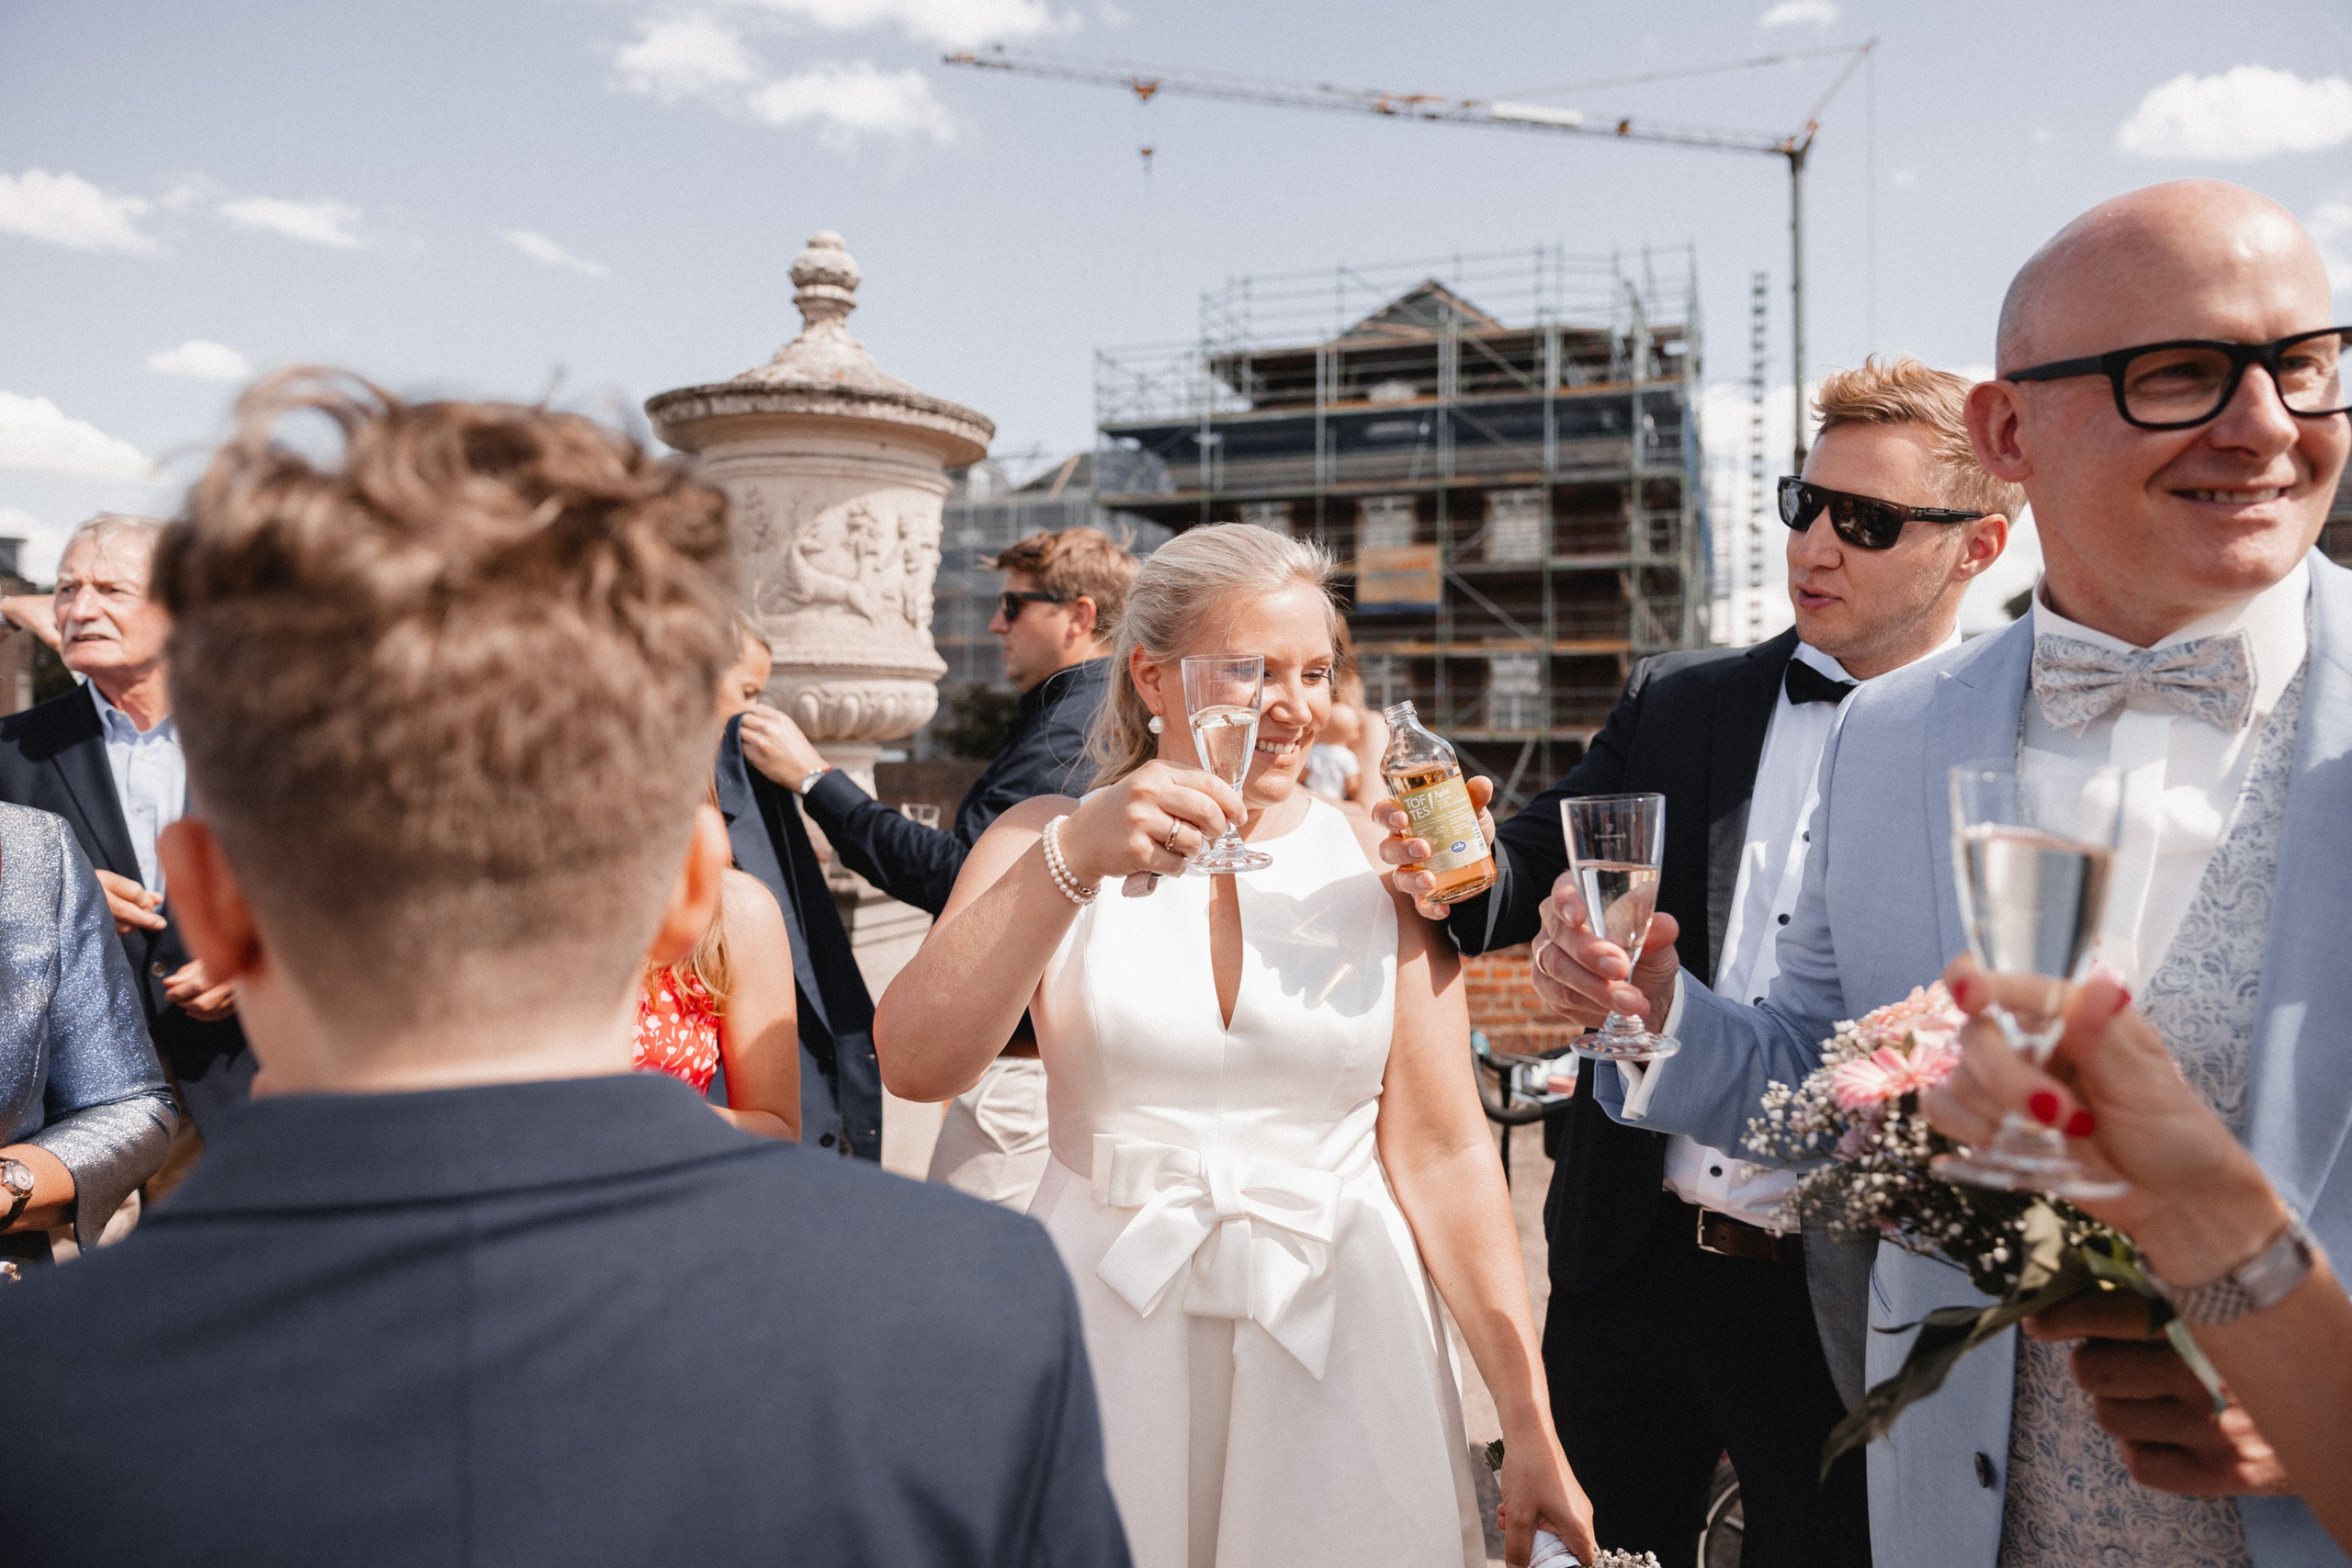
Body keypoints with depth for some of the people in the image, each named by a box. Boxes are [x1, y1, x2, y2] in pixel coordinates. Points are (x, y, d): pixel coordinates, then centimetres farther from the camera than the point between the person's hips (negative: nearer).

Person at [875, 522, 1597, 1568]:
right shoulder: (1047, 842, -2)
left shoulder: (1379, 865, -1)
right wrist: (1070, 862, -28)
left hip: (1337, 1335, 1)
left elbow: (1442, 1153, -4)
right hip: (1108, 1334, 0)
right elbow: (915, 1066, -16)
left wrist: (1532, 1433, -7)